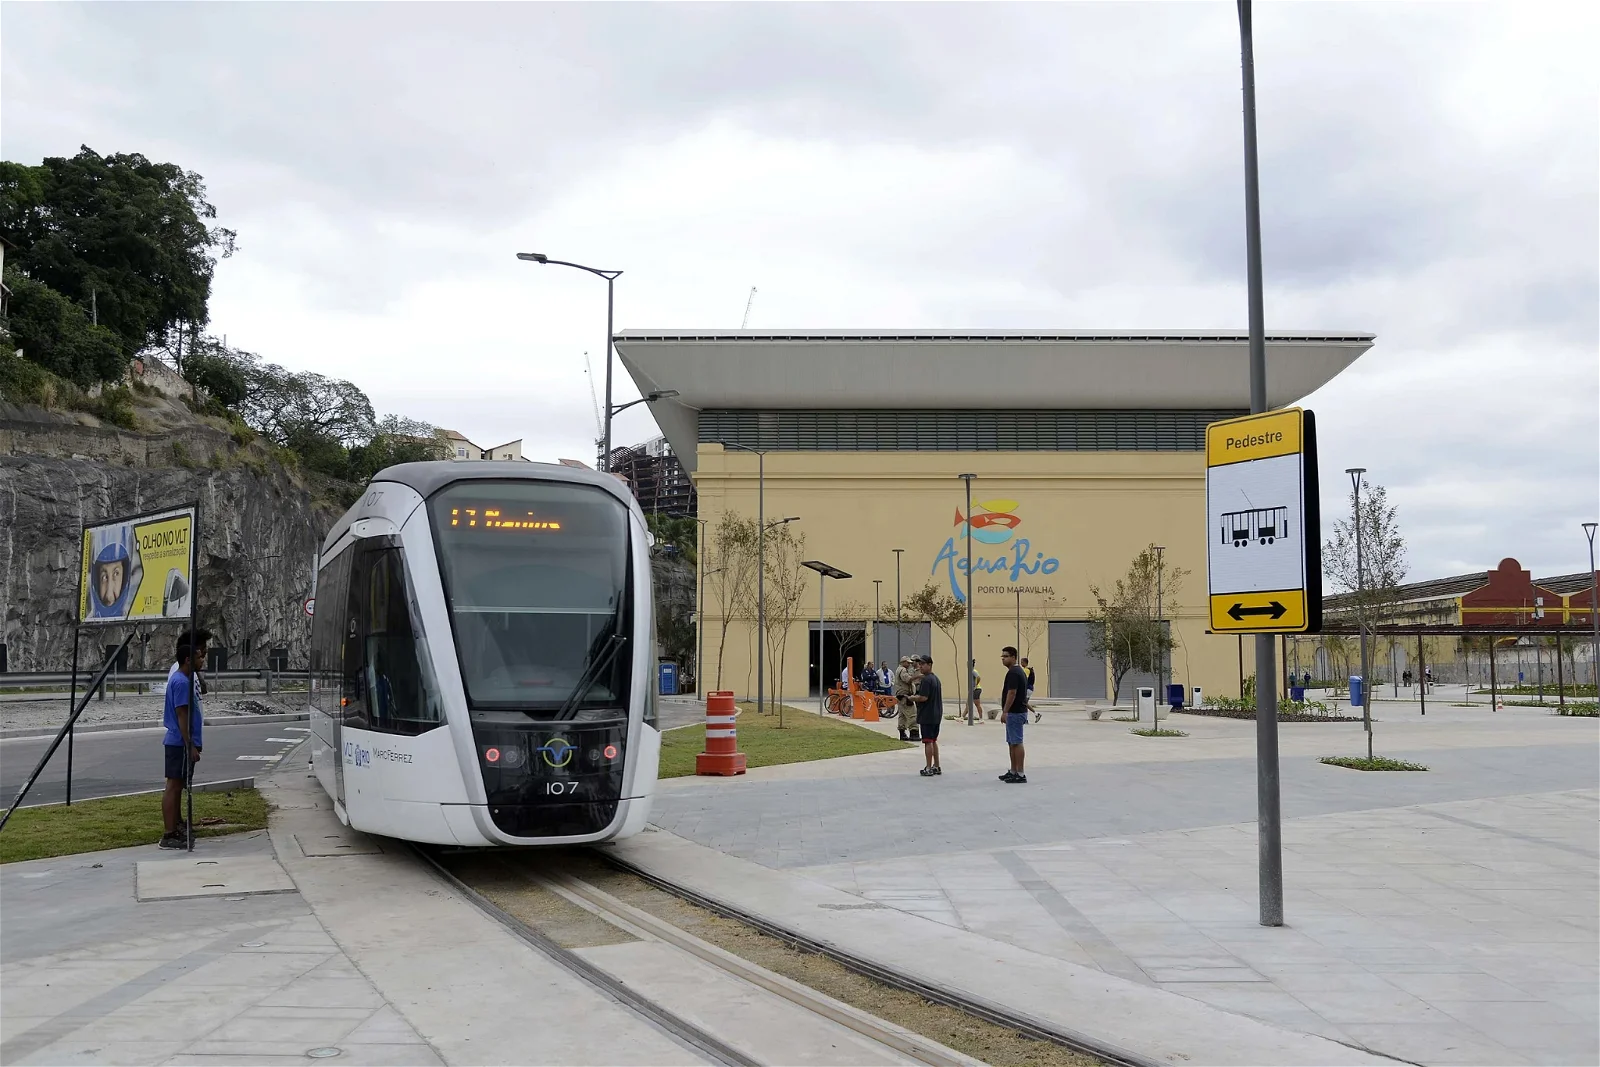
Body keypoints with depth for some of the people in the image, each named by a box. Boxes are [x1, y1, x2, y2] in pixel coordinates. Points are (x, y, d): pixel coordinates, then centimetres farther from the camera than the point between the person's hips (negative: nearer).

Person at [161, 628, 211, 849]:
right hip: (180, 743, -11)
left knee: (178, 785, 19)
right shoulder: (181, 682, -19)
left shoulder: (183, 677, 10)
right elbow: (182, 716, -22)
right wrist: (190, 746, -22)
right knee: (173, 785, -8)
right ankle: (169, 835, -7)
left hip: (181, 742, 11)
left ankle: (177, 825, 30)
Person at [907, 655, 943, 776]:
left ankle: (928, 768, -1)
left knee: (928, 742, -4)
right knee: (933, 741, 16)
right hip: (936, 715, 9)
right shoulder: (936, 678, 14)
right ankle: (936, 767, 21)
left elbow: (923, 697, -24)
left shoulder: (926, 680, -17)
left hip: (927, 716, -9)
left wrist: (911, 698, -8)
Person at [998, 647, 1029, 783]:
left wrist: (1004, 712, -21)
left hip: (1014, 713, -11)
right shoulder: (1019, 671, 16)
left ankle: (1020, 775, -7)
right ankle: (1013, 772, 19)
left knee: (1016, 743, -8)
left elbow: (1012, 693, -23)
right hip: (1019, 711, 11)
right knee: (1012, 743, 14)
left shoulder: (1013, 673, -17)